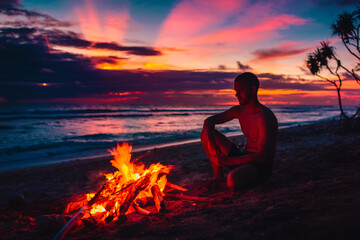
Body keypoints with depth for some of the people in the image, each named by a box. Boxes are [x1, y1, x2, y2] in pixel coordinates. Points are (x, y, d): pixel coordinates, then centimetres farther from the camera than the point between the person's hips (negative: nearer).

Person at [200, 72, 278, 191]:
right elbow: (209, 121, 9)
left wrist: (228, 161, -24)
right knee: (206, 132, -2)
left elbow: (261, 157, -25)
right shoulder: (239, 110, 4)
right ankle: (219, 177, -1)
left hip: (261, 166, -8)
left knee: (232, 182, -41)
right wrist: (211, 141, -13)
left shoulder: (265, 118, -21)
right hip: (244, 158, 8)